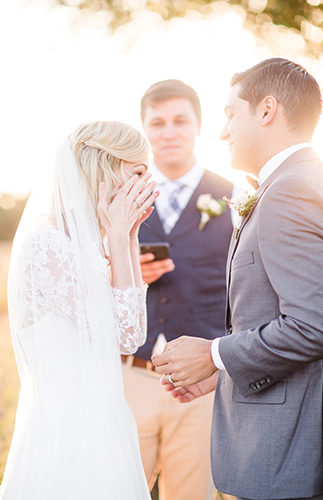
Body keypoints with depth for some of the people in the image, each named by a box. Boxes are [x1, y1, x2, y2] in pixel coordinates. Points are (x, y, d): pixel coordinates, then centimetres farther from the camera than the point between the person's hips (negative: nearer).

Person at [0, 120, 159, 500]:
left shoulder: (82, 243, 10)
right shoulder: (46, 245, -19)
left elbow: (133, 332, 8)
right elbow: (125, 335, -17)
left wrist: (129, 235, 5)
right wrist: (118, 236, -13)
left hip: (96, 424, 9)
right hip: (67, 433, -9)